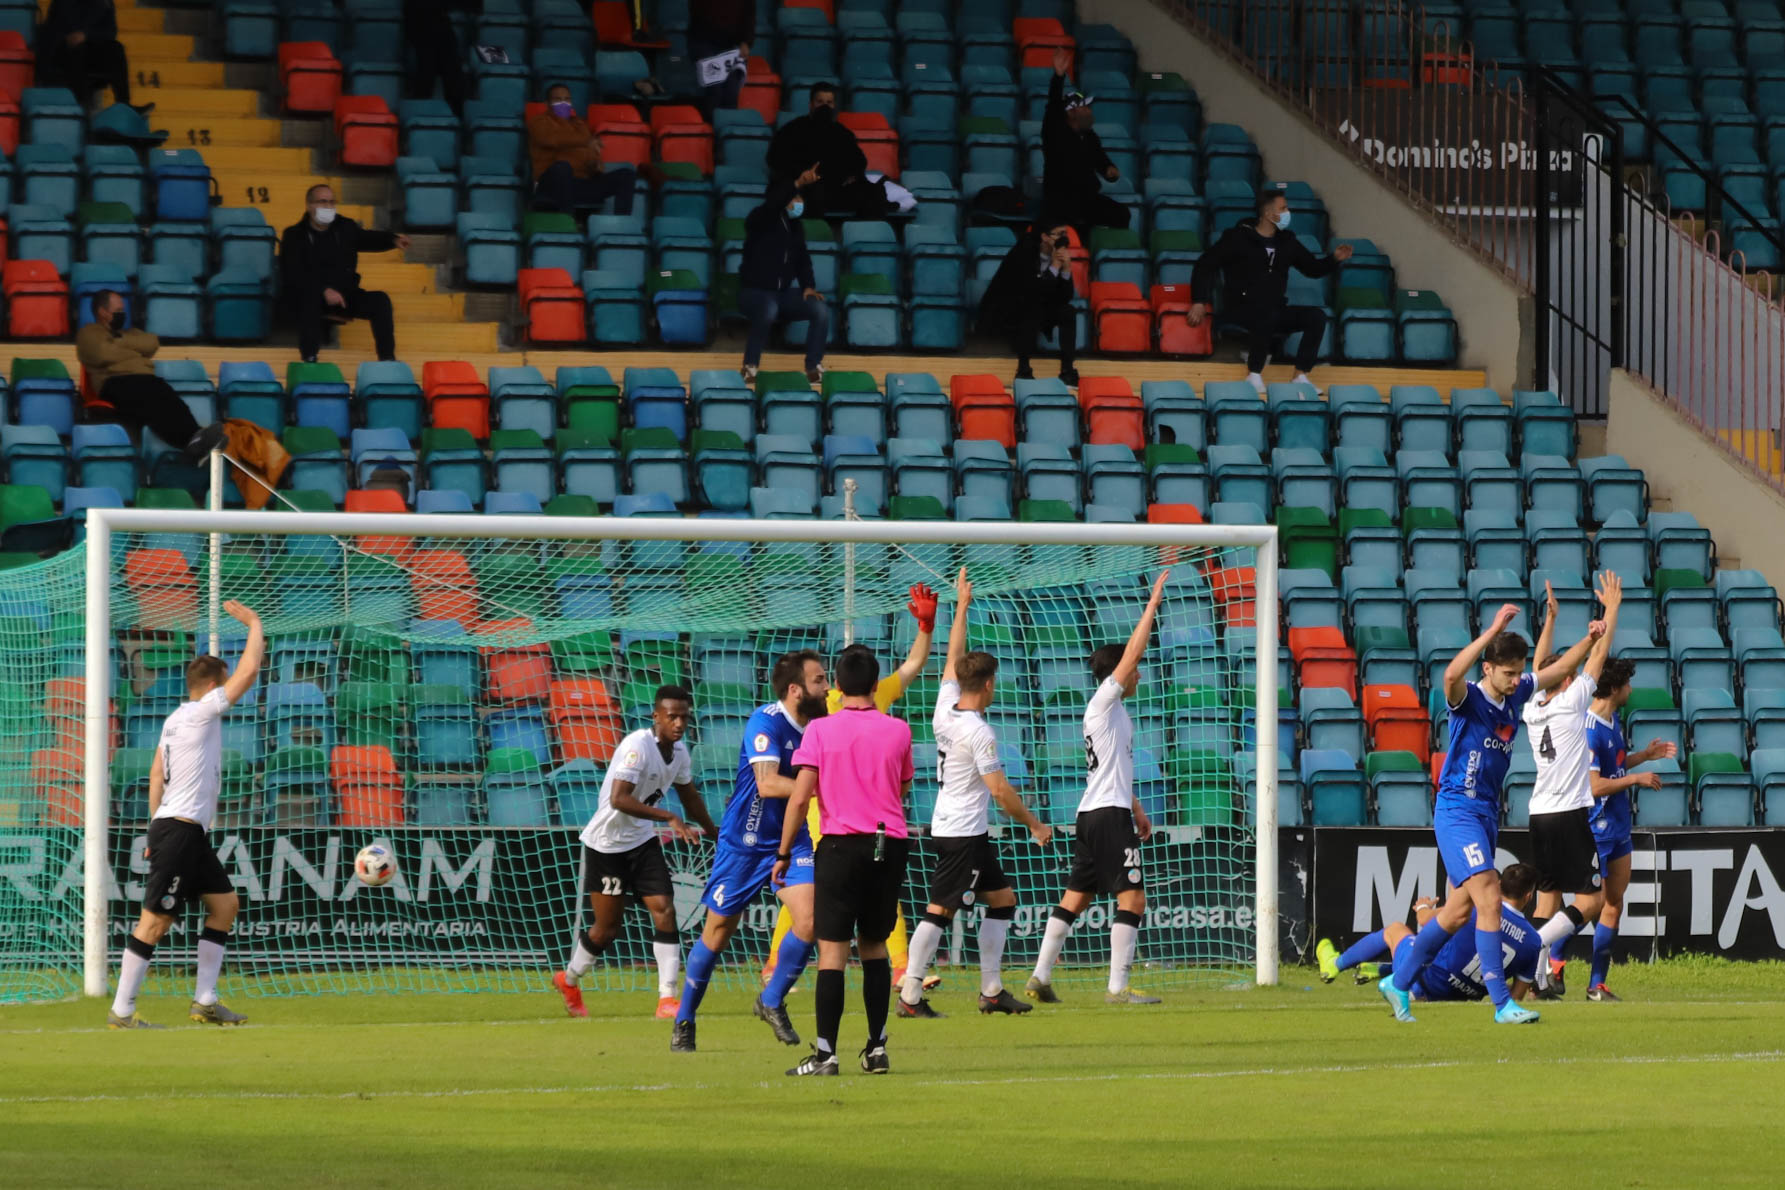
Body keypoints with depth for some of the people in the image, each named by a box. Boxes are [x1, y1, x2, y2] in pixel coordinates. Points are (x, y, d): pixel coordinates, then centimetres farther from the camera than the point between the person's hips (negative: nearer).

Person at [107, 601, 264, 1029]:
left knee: (225, 904, 13)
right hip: (180, 829, -11)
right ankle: (121, 1012, -8)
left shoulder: (176, 719, 16)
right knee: (155, 920, -9)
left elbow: (157, 773, 19)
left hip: (191, 833, 11)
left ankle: (204, 1002, 13)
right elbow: (249, 671, -14)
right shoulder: (200, 712, -11)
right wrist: (255, 626, 0)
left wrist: (157, 828, 20)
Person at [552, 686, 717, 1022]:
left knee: (665, 911, -10)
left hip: (642, 842, 7)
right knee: (608, 928, 3)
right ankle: (569, 980, 30)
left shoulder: (679, 752, 2)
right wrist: (669, 818, -39)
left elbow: (690, 797, 21)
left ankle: (667, 998, -11)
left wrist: (713, 832, 32)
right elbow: (619, 799, -34)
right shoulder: (637, 746, -24)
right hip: (607, 843, -7)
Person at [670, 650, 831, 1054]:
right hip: (743, 840, -5)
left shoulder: (820, 728, -2)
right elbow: (768, 783, -33)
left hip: (791, 839, 5)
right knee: (718, 931, 5)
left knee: (809, 919, -15)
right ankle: (684, 1020, 23)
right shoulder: (766, 721, -21)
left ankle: (772, 1001, 8)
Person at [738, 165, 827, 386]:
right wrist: (798, 185, -42)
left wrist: (808, 286, -8)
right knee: (768, 310, -40)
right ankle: (750, 367, -26)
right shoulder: (759, 220, -9)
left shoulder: (795, 227, 12)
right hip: (755, 291, -6)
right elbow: (773, 204, -31)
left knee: (821, 310, -16)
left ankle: (814, 368, -8)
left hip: (783, 293, 6)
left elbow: (802, 259, 10)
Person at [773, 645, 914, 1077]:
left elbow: (799, 798, -7)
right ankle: (877, 1048, 12)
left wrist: (783, 854, 1)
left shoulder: (820, 730, -4)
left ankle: (825, 1052, -10)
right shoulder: (898, 730, 3)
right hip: (891, 845, 3)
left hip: (842, 846, -3)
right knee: (874, 945, 14)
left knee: (832, 948, -4)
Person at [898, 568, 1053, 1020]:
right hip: (964, 834, -10)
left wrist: (962, 605, 23)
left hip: (947, 826, 10)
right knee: (940, 910, -10)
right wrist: (1035, 824, -7)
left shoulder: (945, 709, 4)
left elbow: (953, 659, 19)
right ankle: (910, 995, -11)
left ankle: (992, 990, 16)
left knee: (1003, 899, 15)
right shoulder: (978, 732, -18)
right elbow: (1000, 791, -17)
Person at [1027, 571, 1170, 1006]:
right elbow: (1132, 653, -16)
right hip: (1109, 814, -10)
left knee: (1076, 896, 10)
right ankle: (1118, 987, -14)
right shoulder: (1104, 702, -7)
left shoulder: (1112, 710, 20)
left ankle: (1040, 978, 9)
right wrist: (1152, 604, -13)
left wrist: (1136, 809, 31)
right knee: (1132, 898, -11)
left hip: (1092, 814, 10)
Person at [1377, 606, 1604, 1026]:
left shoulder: (1516, 695, 8)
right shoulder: (1468, 698, -14)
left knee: (1458, 913, 13)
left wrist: (1590, 639, 4)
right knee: (1489, 899, -17)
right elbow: (1452, 675, -38)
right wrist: (1493, 631, -41)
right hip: (1457, 812, -8)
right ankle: (1502, 1003, -18)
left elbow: (1560, 668, 20)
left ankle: (1399, 983, 28)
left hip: (1487, 814, 8)